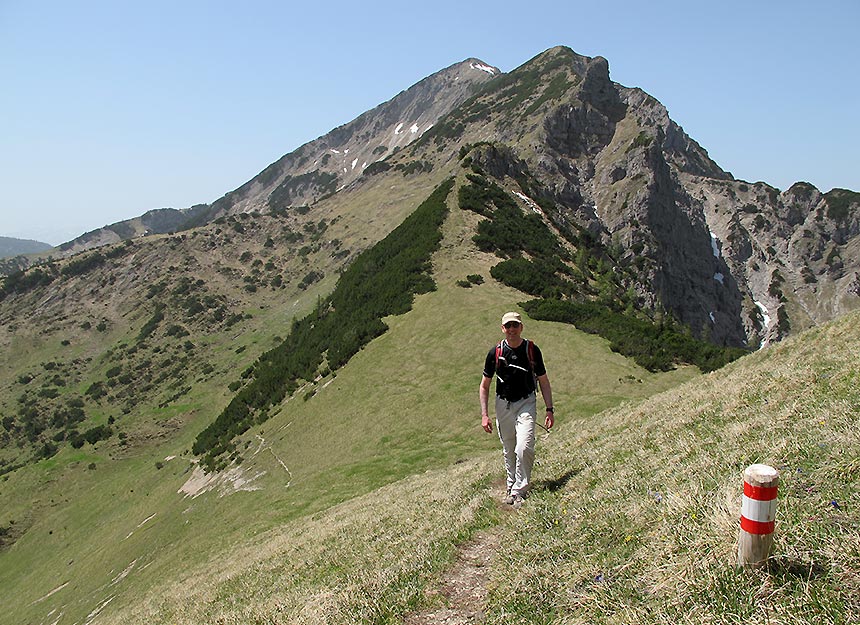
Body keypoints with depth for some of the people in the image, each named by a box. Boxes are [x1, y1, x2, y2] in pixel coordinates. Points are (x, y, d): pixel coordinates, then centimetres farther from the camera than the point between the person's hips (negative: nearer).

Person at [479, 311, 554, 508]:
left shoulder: (532, 350, -6)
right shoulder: (495, 352, -5)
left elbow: (543, 381, 4)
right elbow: (484, 385, 3)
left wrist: (549, 409, -3)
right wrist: (484, 415, -4)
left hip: (526, 403, -2)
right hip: (503, 405, 2)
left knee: (524, 447, -18)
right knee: (508, 451, 11)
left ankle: (519, 491, -4)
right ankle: (511, 487, 30)